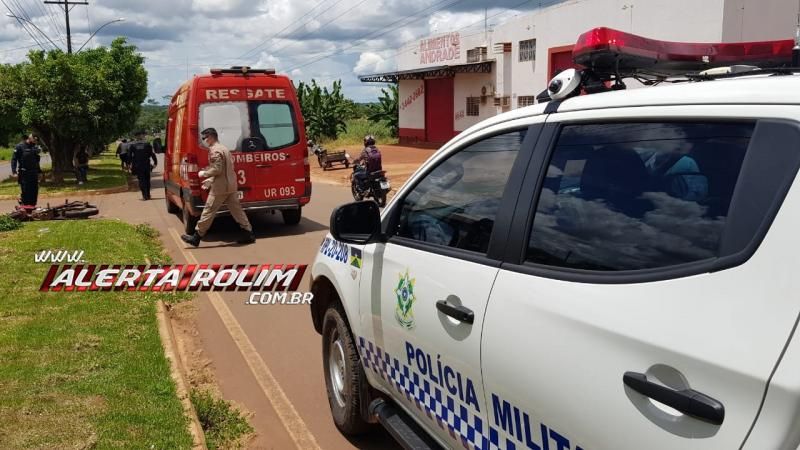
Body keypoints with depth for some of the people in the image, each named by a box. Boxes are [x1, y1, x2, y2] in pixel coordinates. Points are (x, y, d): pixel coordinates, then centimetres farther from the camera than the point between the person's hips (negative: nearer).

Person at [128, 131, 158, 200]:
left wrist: (130, 163, 7)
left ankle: (145, 195, -6)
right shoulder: (147, 144, -1)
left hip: (137, 165, 0)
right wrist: (155, 162, -2)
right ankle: (148, 195, 15)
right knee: (147, 179, 13)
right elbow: (152, 154, -5)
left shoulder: (132, 145, 2)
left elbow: (129, 155, 0)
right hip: (146, 165, 0)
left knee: (141, 180, 3)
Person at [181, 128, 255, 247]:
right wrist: (210, 180, 19)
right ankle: (249, 234, 8)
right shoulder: (224, 148, 18)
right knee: (237, 210, 10)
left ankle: (196, 237, 3)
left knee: (208, 212, -3)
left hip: (220, 188, -9)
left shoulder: (214, 150, -14)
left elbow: (217, 169, -22)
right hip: (231, 186, 9)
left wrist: (204, 173, -7)